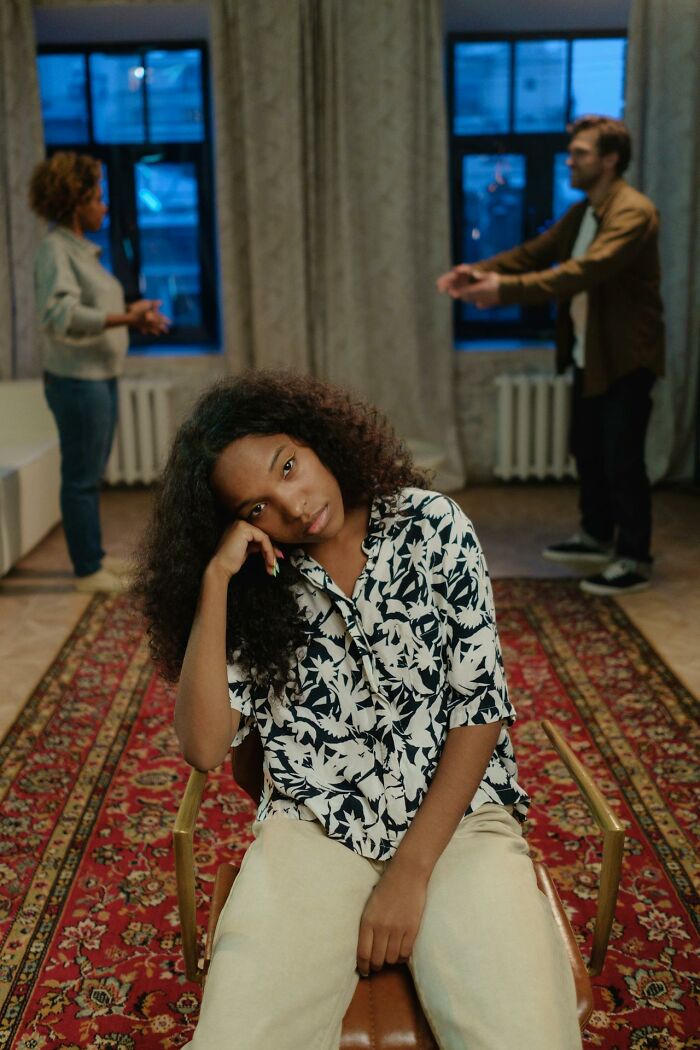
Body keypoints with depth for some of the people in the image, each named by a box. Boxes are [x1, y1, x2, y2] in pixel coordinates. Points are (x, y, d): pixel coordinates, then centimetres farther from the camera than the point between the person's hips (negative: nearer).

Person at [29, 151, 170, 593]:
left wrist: (137, 319, 6)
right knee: (82, 478, -1)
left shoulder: (82, 249, 14)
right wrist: (124, 317, -29)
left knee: (90, 474, 16)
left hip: (100, 378, 9)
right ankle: (88, 570, 8)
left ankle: (94, 556, 27)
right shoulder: (55, 250, -14)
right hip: (77, 381, -9)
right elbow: (61, 316, -26)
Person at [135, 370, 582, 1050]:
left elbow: (481, 705, -4)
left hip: (455, 812, 0)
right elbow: (203, 747, -10)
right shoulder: (256, 589, 1)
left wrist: (411, 872, -9)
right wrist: (215, 579, -14)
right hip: (315, 828, 1)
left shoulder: (427, 524, -3)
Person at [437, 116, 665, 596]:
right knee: (587, 450, 17)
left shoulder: (634, 212, -20)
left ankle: (634, 560, 8)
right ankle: (596, 536, 34)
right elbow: (535, 252, 7)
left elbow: (586, 270, -33)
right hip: (590, 355, 9)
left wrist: (507, 289, -39)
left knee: (622, 459, -3)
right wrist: (480, 270, -10)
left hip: (625, 358, -9)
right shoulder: (581, 213, 11)